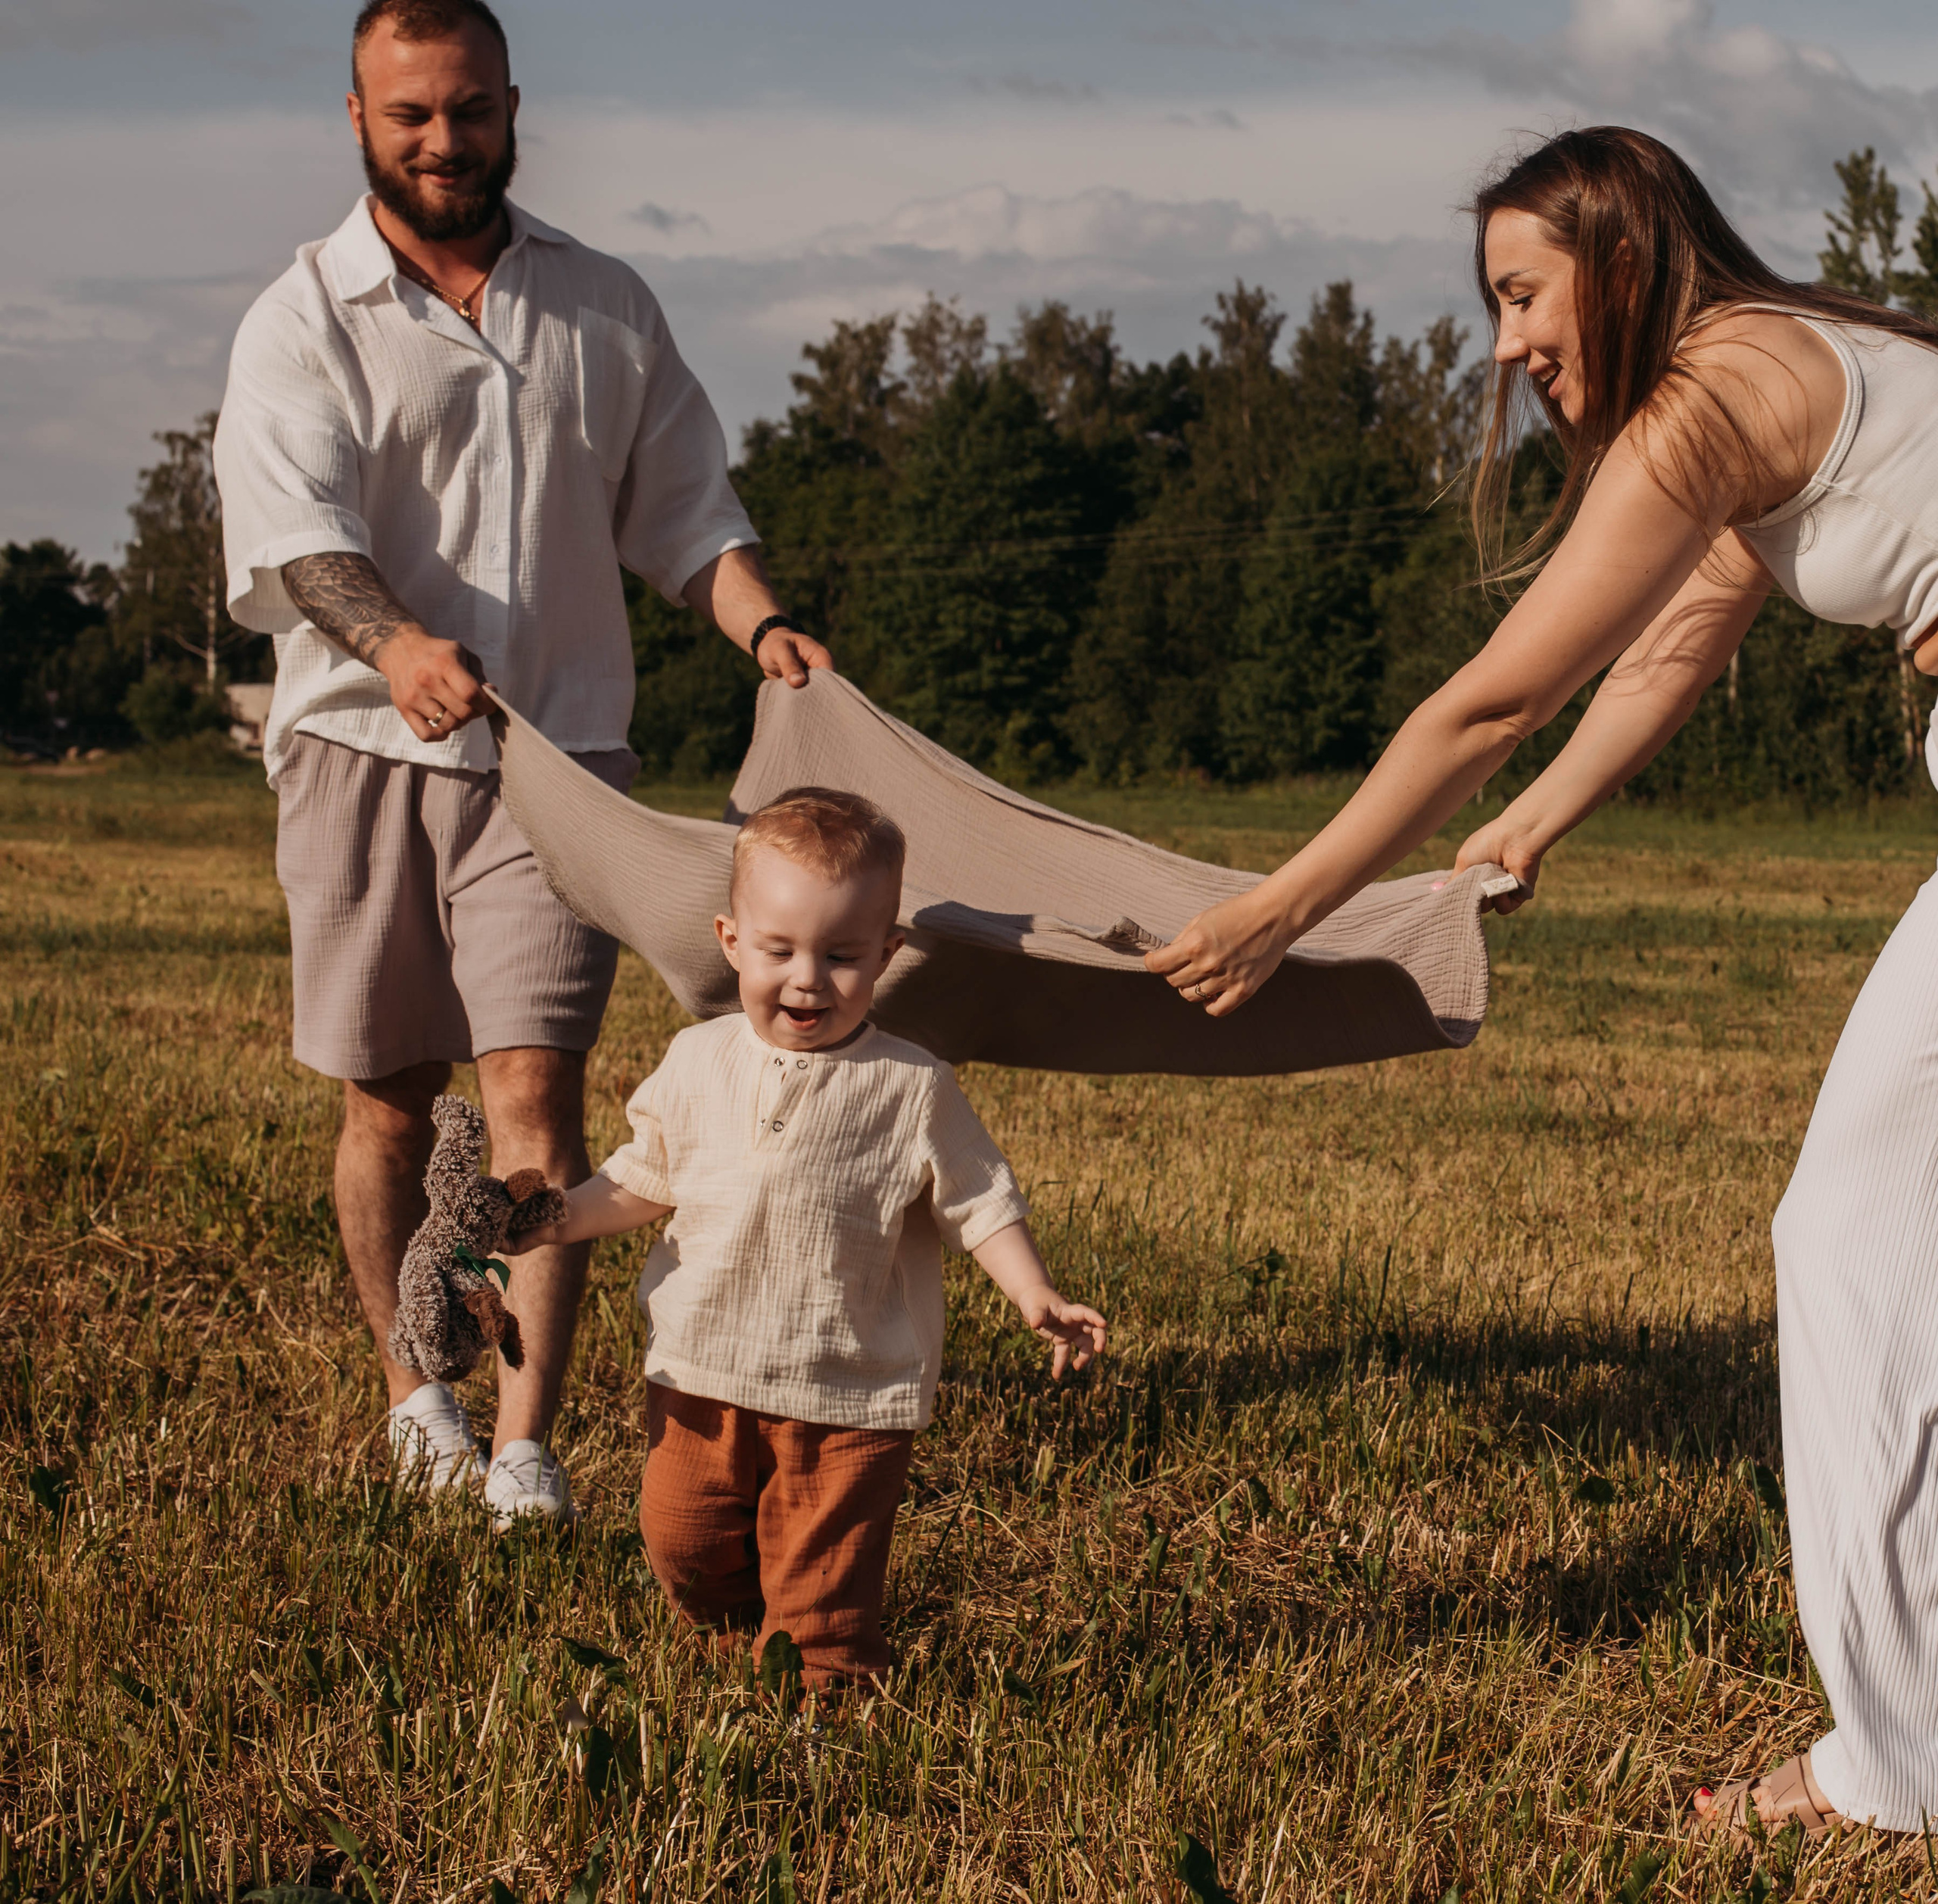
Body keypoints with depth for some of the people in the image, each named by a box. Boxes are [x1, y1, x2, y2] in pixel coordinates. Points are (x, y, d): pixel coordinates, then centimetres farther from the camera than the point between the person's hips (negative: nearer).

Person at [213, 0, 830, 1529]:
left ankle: (527, 1451, -13)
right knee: (388, 1099, 8)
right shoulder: (304, 322, 2)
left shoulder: (604, 309, 12)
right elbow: (294, 527, -14)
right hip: (362, 754, 0)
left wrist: (760, 622, -6)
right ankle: (414, 1388, 28)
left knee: (536, 1084, -12)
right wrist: (396, 642, -34)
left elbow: (683, 508, 15)